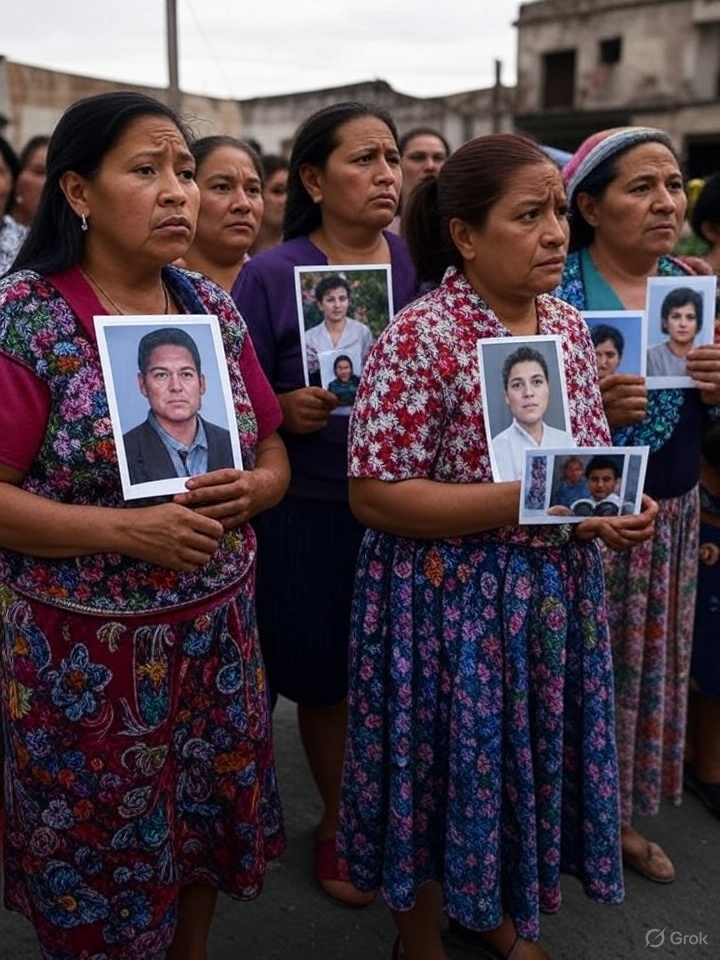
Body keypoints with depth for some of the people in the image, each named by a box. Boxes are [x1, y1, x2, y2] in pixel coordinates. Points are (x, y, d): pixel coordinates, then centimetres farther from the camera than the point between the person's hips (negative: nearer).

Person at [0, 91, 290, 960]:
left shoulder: (214, 309, 3)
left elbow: (272, 448, 9)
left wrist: (254, 488, -14)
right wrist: (131, 531, -25)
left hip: (215, 632, 5)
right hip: (85, 650, -5)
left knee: (206, 829, 20)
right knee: (96, 858, 12)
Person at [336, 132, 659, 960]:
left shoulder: (569, 327, 3)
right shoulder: (419, 338, -18)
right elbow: (374, 495, -20)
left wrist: (615, 509, -8)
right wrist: (527, 499, -25)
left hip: (554, 595, 7)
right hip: (451, 605, -6)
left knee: (529, 760, 21)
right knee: (446, 771, 11)